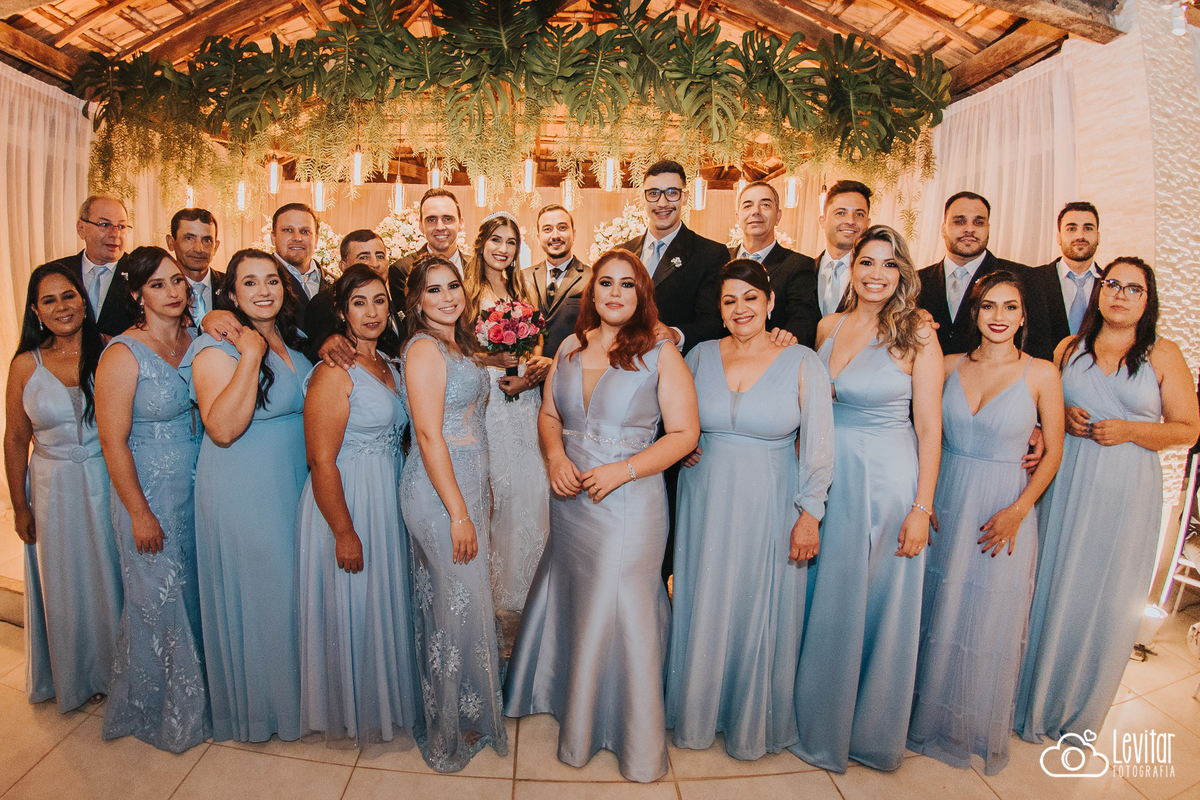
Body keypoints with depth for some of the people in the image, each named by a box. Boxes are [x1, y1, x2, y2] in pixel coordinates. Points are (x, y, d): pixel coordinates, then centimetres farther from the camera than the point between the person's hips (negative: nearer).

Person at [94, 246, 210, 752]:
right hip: (151, 494, -5)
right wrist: (139, 513, -13)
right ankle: (157, 711, 32)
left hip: (201, 490, 6)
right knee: (158, 600, 9)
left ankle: (199, 696, 38)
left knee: (198, 593, 17)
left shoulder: (196, 341, 2)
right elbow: (113, 442, -14)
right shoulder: (123, 354, -15)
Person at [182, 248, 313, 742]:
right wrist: (250, 356, -26)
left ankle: (292, 692, 38)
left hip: (295, 485, 7)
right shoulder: (218, 349, -15)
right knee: (250, 595, 7)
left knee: (290, 588, 18)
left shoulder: (293, 344, 8)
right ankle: (254, 706, 30)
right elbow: (222, 429, -27)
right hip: (242, 492, -7)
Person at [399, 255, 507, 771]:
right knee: (458, 604, 3)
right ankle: (454, 730, 23)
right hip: (440, 492, -9)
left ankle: (464, 705, 38)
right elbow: (429, 435, -21)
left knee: (461, 600, 19)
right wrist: (459, 513, -21)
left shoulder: (457, 344, 12)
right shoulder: (424, 349, -16)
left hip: (465, 483, 9)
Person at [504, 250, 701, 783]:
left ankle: (634, 739, 30)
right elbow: (549, 414, 13)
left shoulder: (660, 355, -8)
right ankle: (574, 709, 44)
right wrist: (556, 456, -7)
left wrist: (622, 470, -18)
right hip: (569, 500, 5)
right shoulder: (570, 348, 6)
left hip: (628, 504, -4)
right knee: (570, 604, 18)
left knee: (620, 615, 6)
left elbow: (684, 433, -10)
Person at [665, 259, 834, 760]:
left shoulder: (802, 362, -7)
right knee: (703, 609, 14)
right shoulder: (700, 356, 1)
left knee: (761, 615, 11)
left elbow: (818, 445, -5)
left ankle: (754, 723, 37)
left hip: (769, 509, -2)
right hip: (706, 505, 3)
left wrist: (809, 514, -8)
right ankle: (698, 713, 39)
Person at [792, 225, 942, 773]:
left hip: (887, 481, -5)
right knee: (823, 601, 16)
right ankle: (819, 723, 38)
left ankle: (871, 730, 33)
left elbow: (929, 426, -8)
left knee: (879, 606, 9)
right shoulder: (828, 326, 5)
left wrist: (922, 507, -10)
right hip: (827, 476, 5)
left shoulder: (916, 334, -8)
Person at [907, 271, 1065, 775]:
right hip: (945, 504, 2)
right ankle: (927, 714, 36)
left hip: (1003, 513, -2)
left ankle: (978, 727, 33)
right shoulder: (950, 366, 1)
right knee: (935, 614, 13)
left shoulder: (1041, 374, -5)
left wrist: (1017, 511, -12)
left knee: (988, 621, 9)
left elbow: (1054, 451, -2)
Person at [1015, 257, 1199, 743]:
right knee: (1053, 588, 7)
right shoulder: (1069, 348, 7)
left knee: (1108, 599, 8)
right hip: (1067, 486, 1)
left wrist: (1130, 431, -14)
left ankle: (1081, 711, 28)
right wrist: (1063, 419, -5)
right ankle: (1035, 699, 25)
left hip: (1127, 493, -1)